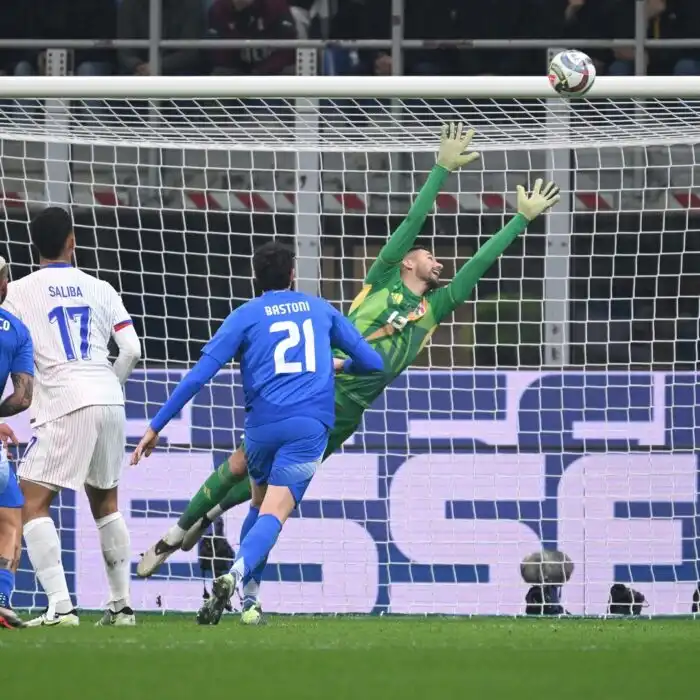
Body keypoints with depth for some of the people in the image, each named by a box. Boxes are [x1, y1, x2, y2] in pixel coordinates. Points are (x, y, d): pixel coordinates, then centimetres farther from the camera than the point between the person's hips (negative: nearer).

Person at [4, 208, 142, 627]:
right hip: (110, 401, 5)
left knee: (34, 503, -2)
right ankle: (122, 604, 19)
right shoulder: (99, 289, 13)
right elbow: (132, 350, 6)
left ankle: (60, 606, -16)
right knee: (106, 503, 19)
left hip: (65, 404, -5)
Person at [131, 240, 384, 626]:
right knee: (273, 514, -12)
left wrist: (156, 427, 3)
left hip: (262, 425, 1)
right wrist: (339, 366, 45)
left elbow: (198, 375, 0)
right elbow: (372, 362, 22)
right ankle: (236, 575, -39)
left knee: (260, 504, 25)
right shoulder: (321, 310, 16)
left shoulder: (246, 315, 8)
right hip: (310, 425, -1)